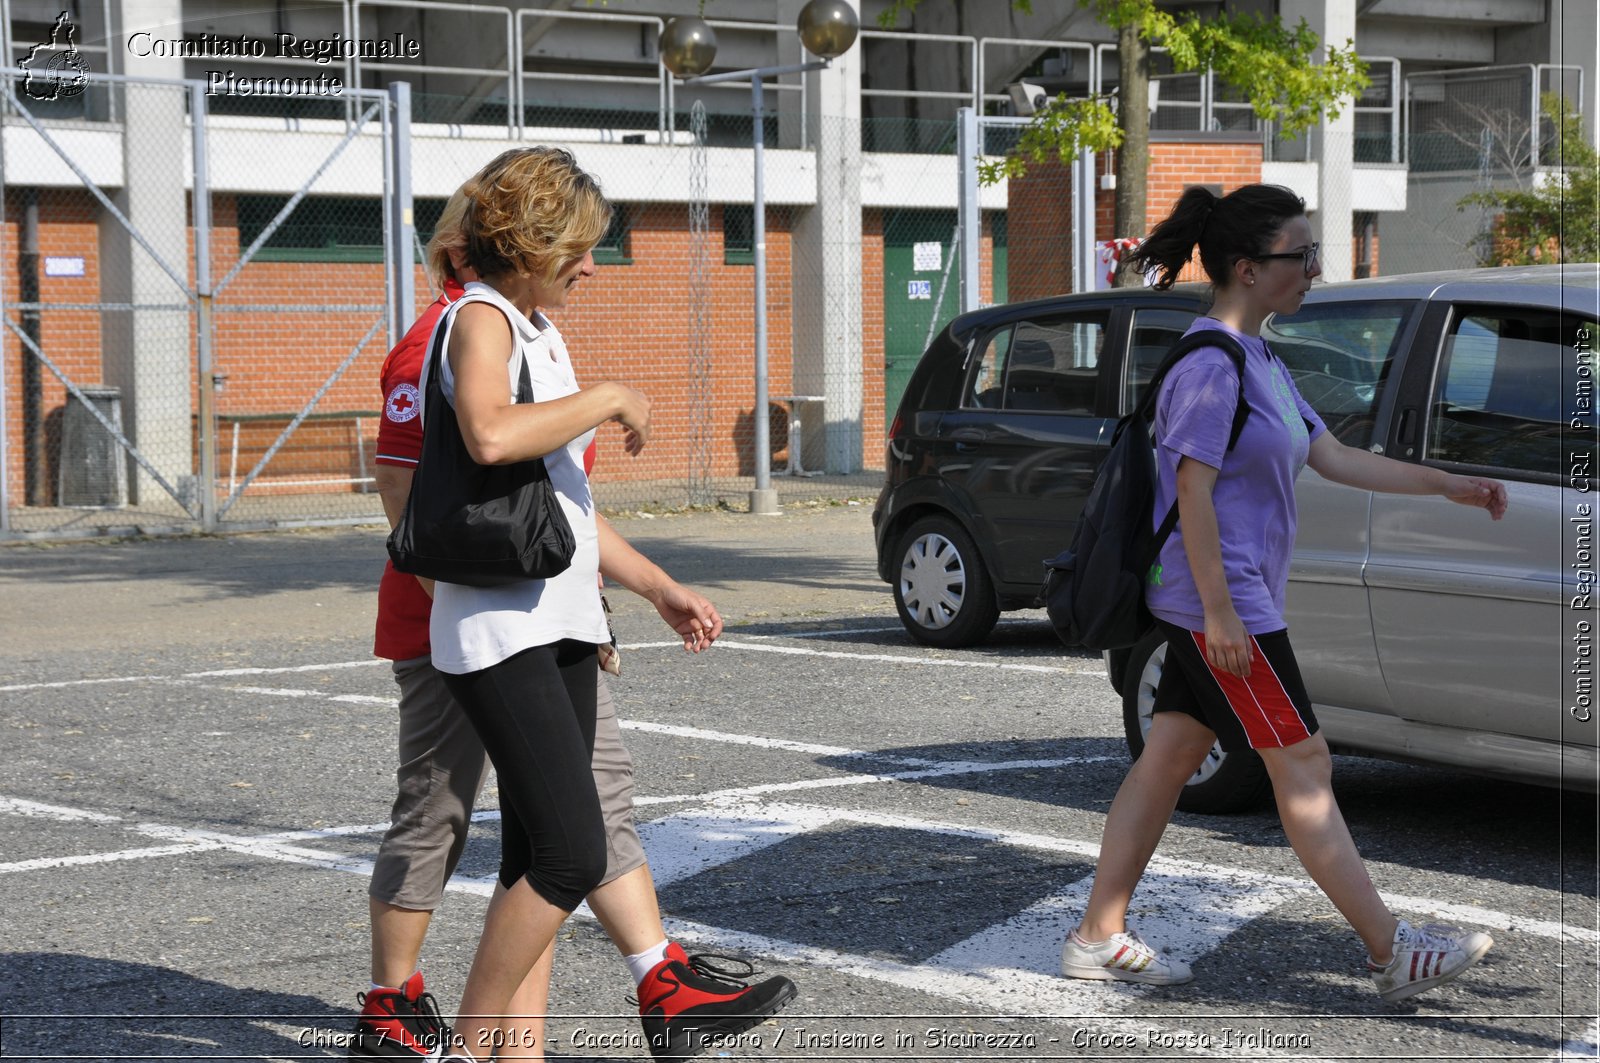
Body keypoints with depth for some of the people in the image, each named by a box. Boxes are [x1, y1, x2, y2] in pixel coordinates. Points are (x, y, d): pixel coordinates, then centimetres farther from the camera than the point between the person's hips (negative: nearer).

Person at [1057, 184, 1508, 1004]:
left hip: (1226, 601, 10)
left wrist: (1449, 487, 16)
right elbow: (1194, 490, -21)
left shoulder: (1257, 363, 14)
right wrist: (1220, 612, -23)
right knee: (1303, 766, -5)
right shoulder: (1211, 366, -18)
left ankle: (1099, 938, 16)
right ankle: (1392, 953, 1)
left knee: (1171, 757, 11)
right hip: (1221, 602, -10)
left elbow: (1332, 458, 18)